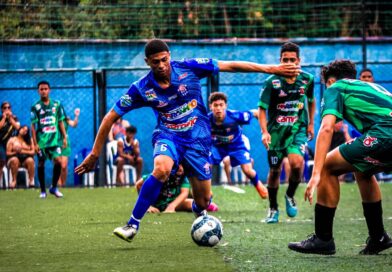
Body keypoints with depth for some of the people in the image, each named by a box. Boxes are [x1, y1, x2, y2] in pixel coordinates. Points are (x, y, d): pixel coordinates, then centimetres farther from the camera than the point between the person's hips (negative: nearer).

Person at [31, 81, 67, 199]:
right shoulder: (35, 107, -1)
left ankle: (54, 187, 5)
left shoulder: (56, 105, 6)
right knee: (41, 164, 5)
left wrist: (64, 137, 7)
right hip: (42, 141, -1)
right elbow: (33, 126, -2)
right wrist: (35, 143, -7)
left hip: (55, 140, 1)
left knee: (58, 161, -12)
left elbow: (61, 122, 12)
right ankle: (43, 190, 16)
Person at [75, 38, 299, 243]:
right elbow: (111, 118, -7)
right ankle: (132, 226, -28)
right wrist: (95, 154, -8)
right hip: (168, 135, -1)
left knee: (203, 202, 3)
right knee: (161, 168, -36)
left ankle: (198, 210, 44)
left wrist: (270, 69, -10)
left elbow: (231, 66, -8)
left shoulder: (188, 68, -13)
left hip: (198, 138, 1)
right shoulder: (141, 89, -13)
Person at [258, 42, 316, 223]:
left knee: (297, 163, -24)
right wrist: (264, 131, -21)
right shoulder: (272, 82, -11)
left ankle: (290, 195, 6)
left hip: (298, 129, 0)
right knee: (274, 170, 8)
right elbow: (262, 108, -8)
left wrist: (311, 123, 17)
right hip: (276, 131, 0)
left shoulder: (307, 80, -3)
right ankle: (273, 209, 29)